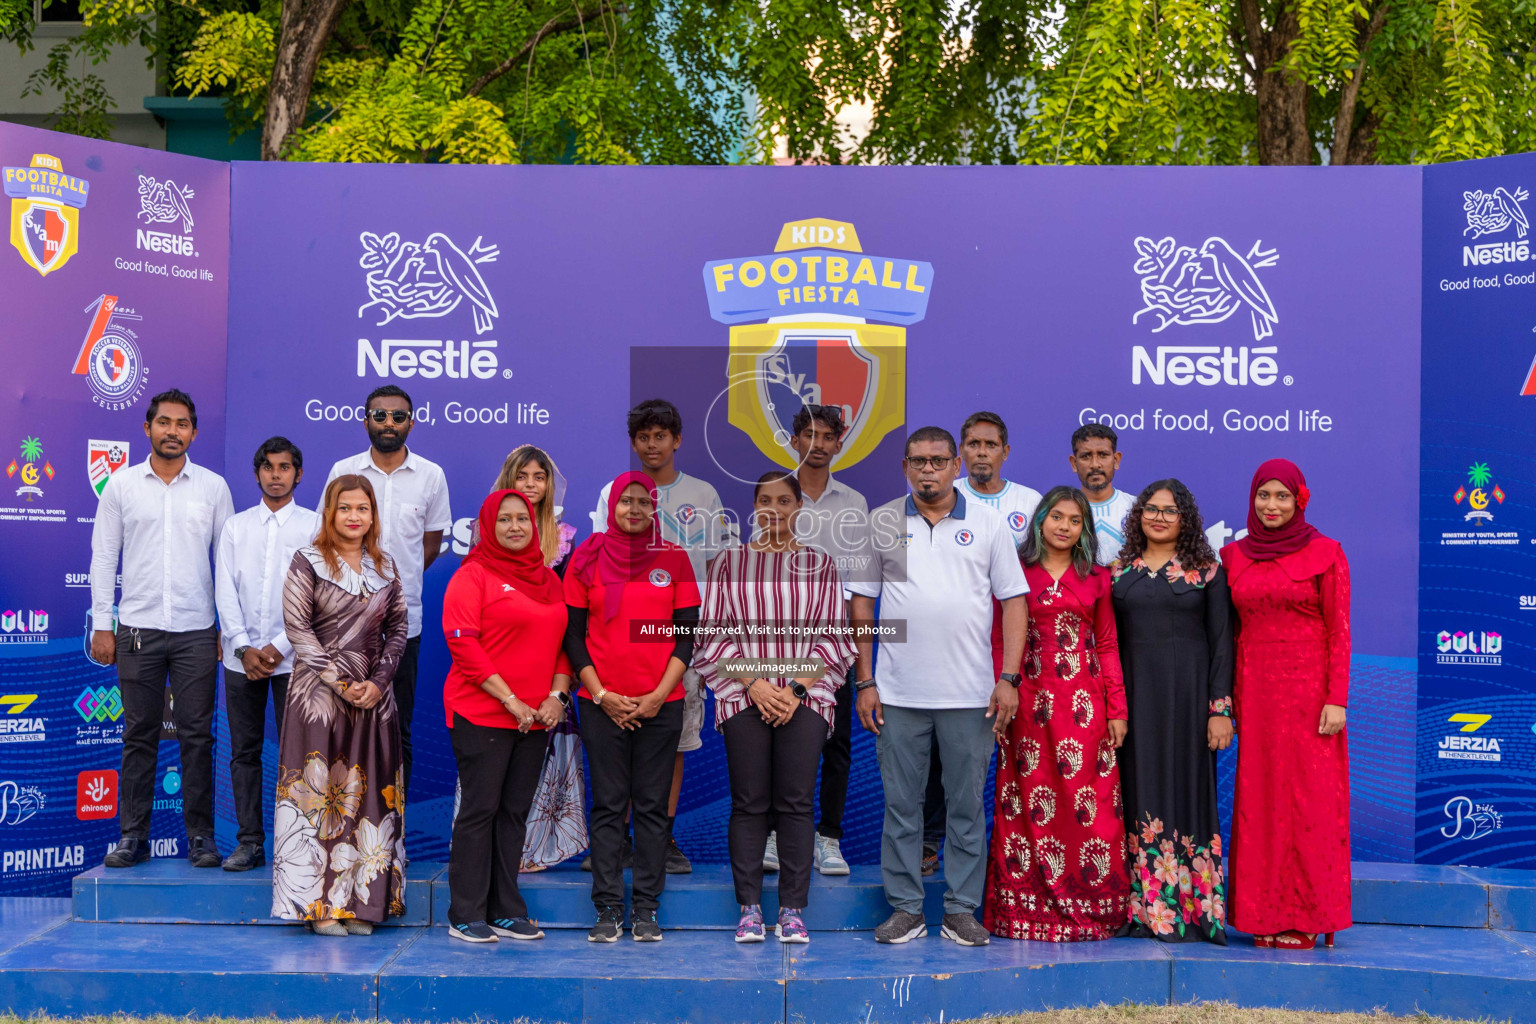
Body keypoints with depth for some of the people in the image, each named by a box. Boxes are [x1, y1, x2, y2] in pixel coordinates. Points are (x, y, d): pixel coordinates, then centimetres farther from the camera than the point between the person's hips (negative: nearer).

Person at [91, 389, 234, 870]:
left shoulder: (213, 486, 5)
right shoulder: (122, 484, 6)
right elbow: (103, 556, 7)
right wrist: (101, 624, 1)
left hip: (197, 631, 0)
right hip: (138, 628, 0)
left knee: (197, 735, 1)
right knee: (139, 735, 4)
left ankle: (200, 835, 8)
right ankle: (133, 835, 12)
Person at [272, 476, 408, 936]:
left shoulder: (384, 566, 11)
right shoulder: (308, 562, -1)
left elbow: (399, 626, 10)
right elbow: (297, 627, -7)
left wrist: (377, 681, -4)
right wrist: (341, 682, -11)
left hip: (373, 694, 4)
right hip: (319, 692, -4)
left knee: (369, 791, 3)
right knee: (319, 789, -3)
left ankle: (360, 902, 10)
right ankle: (322, 903, 4)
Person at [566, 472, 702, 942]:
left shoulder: (674, 559, 5)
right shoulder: (587, 559, 4)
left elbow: (687, 633, 3)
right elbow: (573, 634, 3)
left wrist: (659, 695, -6)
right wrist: (602, 695, -6)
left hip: (660, 704, 1)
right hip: (601, 704, 0)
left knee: (652, 805, 3)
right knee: (608, 805, 2)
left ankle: (646, 908, 10)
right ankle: (608, 908, 9)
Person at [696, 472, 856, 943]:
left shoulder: (821, 564, 9)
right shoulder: (729, 563, 8)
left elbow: (834, 637, 6)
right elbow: (713, 635, 4)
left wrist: (795, 689, -6)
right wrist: (755, 683, -8)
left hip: (805, 697, 0)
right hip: (743, 696, 0)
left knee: (796, 802, -3)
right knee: (749, 802, -1)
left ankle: (793, 909, 3)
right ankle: (749, 909, 6)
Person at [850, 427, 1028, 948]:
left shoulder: (988, 524, 5)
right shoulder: (882, 524, 6)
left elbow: (1013, 601, 4)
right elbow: (861, 605, 7)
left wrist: (1009, 679, -5)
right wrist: (865, 682, 1)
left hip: (970, 695, 0)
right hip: (898, 694, 1)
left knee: (967, 806, 5)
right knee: (900, 806, 5)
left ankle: (962, 910, 15)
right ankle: (905, 908, 15)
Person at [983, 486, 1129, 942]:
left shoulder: (1095, 578, 12)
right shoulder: (1016, 572, 7)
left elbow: (1107, 646, 11)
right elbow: (999, 640, 4)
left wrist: (1117, 709, 4)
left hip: (1084, 700, 1)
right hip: (1029, 699, -1)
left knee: (1087, 802, -2)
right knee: (1028, 803, -2)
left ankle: (1087, 909, 6)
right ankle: (1028, 911, 5)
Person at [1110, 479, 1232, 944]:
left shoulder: (1207, 570, 4)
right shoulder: (1120, 571, 11)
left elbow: (1221, 642, 0)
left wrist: (1220, 709, -8)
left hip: (1189, 697, -2)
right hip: (1135, 698, 2)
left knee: (1189, 795, -1)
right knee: (1141, 797, 3)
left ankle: (1193, 912, 4)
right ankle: (1142, 910, 9)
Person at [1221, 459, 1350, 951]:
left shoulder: (1325, 554, 0)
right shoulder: (1233, 556, 10)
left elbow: (1339, 632, -3)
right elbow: (1228, 631, 12)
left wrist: (1336, 699, -10)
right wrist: (1227, 700, 7)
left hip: (1307, 689, -3)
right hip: (1254, 690, 3)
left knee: (1308, 797, -2)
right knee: (1258, 798, 3)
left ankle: (1305, 916, 5)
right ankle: (1264, 915, 10)